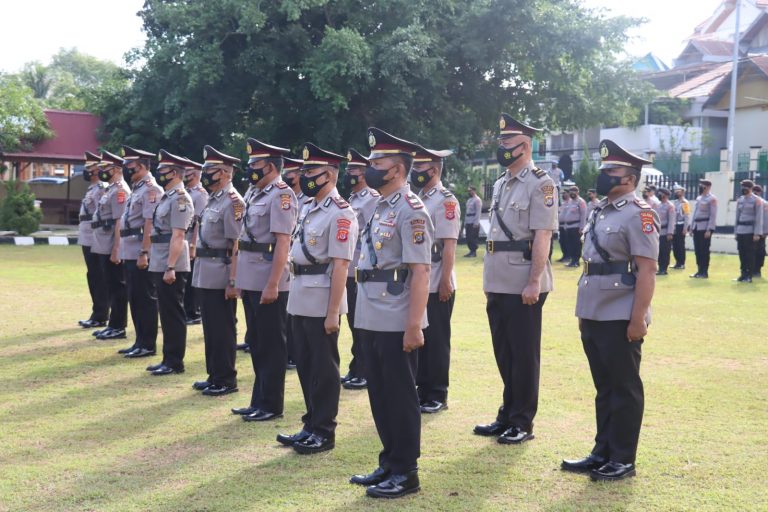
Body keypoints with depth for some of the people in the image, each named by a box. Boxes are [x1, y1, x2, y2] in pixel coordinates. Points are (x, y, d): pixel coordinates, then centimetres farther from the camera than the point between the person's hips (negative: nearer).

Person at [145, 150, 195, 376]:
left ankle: (175, 362, 2)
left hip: (171, 267, -10)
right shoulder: (167, 197, 16)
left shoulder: (180, 199, -15)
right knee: (167, 313, 13)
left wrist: (170, 267, -24)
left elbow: (178, 236, -20)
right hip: (160, 265, 10)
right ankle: (168, 359, 20)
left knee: (173, 314, -4)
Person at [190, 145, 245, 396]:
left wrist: (233, 281, -21)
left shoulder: (233, 202, -14)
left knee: (222, 329, -1)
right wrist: (199, 266, 18)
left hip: (220, 277, -9)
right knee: (210, 328, 14)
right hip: (205, 275, 9)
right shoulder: (213, 199, 14)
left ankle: (226, 380, 7)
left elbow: (237, 246, -18)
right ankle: (214, 376, 23)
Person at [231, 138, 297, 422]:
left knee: (271, 345, -1)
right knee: (256, 343, 15)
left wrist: (273, 284, -23)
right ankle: (259, 401, 23)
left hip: (268, 282, -9)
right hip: (251, 281, 9)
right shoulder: (256, 194, 15)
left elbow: (283, 242, -20)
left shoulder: (281, 195, -14)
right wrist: (241, 279, 17)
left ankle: (271, 405, 7)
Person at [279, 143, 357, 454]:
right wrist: (296, 296, 16)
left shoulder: (340, 214, -14)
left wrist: (333, 312, -21)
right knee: (305, 366, 15)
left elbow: (340, 265, -18)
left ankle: (324, 432, 9)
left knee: (324, 369, 0)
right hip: (300, 299, 9)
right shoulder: (309, 209, 13)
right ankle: (311, 425, 25)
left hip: (321, 302, -9)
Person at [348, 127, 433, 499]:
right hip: (372, 321, 9)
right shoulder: (380, 208, 15)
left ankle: (405, 473, 10)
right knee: (380, 395, 15)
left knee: (400, 397, 0)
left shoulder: (410, 209, -13)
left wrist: (414, 325, -21)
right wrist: (365, 318, 18)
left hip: (396, 324, -9)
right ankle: (389, 464, 26)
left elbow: (420, 270, -18)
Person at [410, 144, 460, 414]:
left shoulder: (445, 201, -11)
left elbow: (449, 245, -16)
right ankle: (421, 390, 22)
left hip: (436, 286, -8)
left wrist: (445, 282, -20)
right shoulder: (418, 199, 13)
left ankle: (437, 396, 9)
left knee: (436, 341, 1)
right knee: (417, 338, 12)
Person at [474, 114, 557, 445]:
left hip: (523, 287, -8)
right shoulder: (500, 185, 15)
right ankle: (508, 416, 25)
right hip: (498, 286, 8)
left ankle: (522, 423, 9)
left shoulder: (540, 184, -10)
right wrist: (490, 281, 17)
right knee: (504, 353, 14)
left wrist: (534, 282, -21)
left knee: (524, 355, 1)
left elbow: (542, 236, -16)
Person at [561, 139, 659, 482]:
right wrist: (584, 312, 19)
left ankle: (623, 460, 9)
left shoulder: (638, 214, -12)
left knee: (624, 389, 1)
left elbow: (646, 270, -17)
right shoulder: (599, 212, 15)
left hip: (621, 319, -8)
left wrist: (638, 319, -20)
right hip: (594, 316, 8)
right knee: (604, 387, 15)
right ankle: (603, 453, 23)